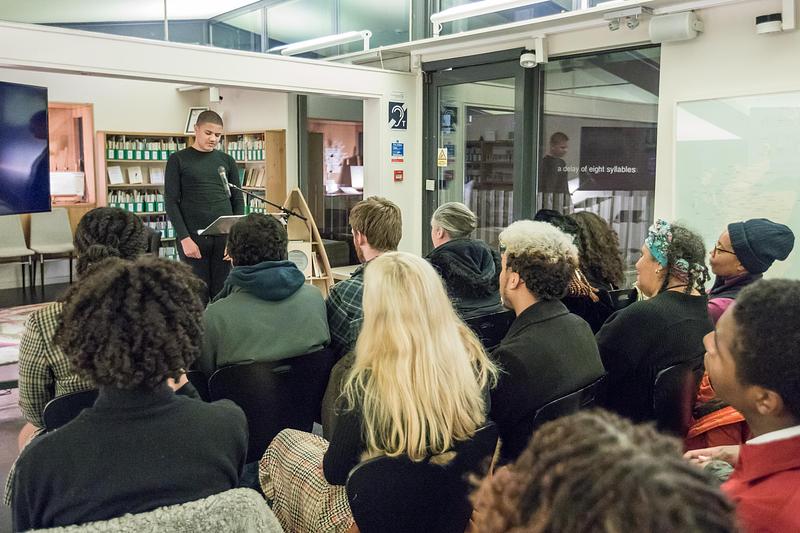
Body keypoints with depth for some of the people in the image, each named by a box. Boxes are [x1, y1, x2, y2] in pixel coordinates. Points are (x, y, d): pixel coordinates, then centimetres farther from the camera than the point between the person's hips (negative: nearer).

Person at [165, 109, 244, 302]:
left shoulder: (227, 161, 13)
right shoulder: (178, 160, 4)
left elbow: (237, 200, 12)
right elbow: (171, 202, -1)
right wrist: (184, 238, -12)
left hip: (224, 238, 3)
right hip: (193, 237, -2)